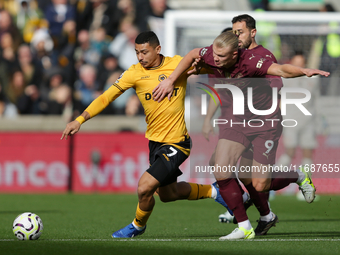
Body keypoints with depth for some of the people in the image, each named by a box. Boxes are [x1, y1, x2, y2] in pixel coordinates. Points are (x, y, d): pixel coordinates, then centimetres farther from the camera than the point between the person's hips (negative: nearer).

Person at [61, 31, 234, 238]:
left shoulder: (178, 64, -10)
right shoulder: (135, 73, -6)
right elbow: (107, 97, -6)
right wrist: (80, 120, -14)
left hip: (176, 143, -5)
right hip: (155, 141, 5)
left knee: (145, 188, -16)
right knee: (167, 194, 20)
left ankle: (138, 225, 15)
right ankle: (212, 191, 43)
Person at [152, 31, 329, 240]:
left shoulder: (250, 62, -31)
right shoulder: (212, 55, -15)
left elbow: (281, 70, -45)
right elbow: (192, 55, 8)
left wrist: (304, 71, -64)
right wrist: (171, 81, 8)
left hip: (265, 121, -5)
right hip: (234, 119, 5)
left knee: (260, 185, -5)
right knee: (222, 172, -13)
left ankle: (299, 176, 28)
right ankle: (245, 228, 0)